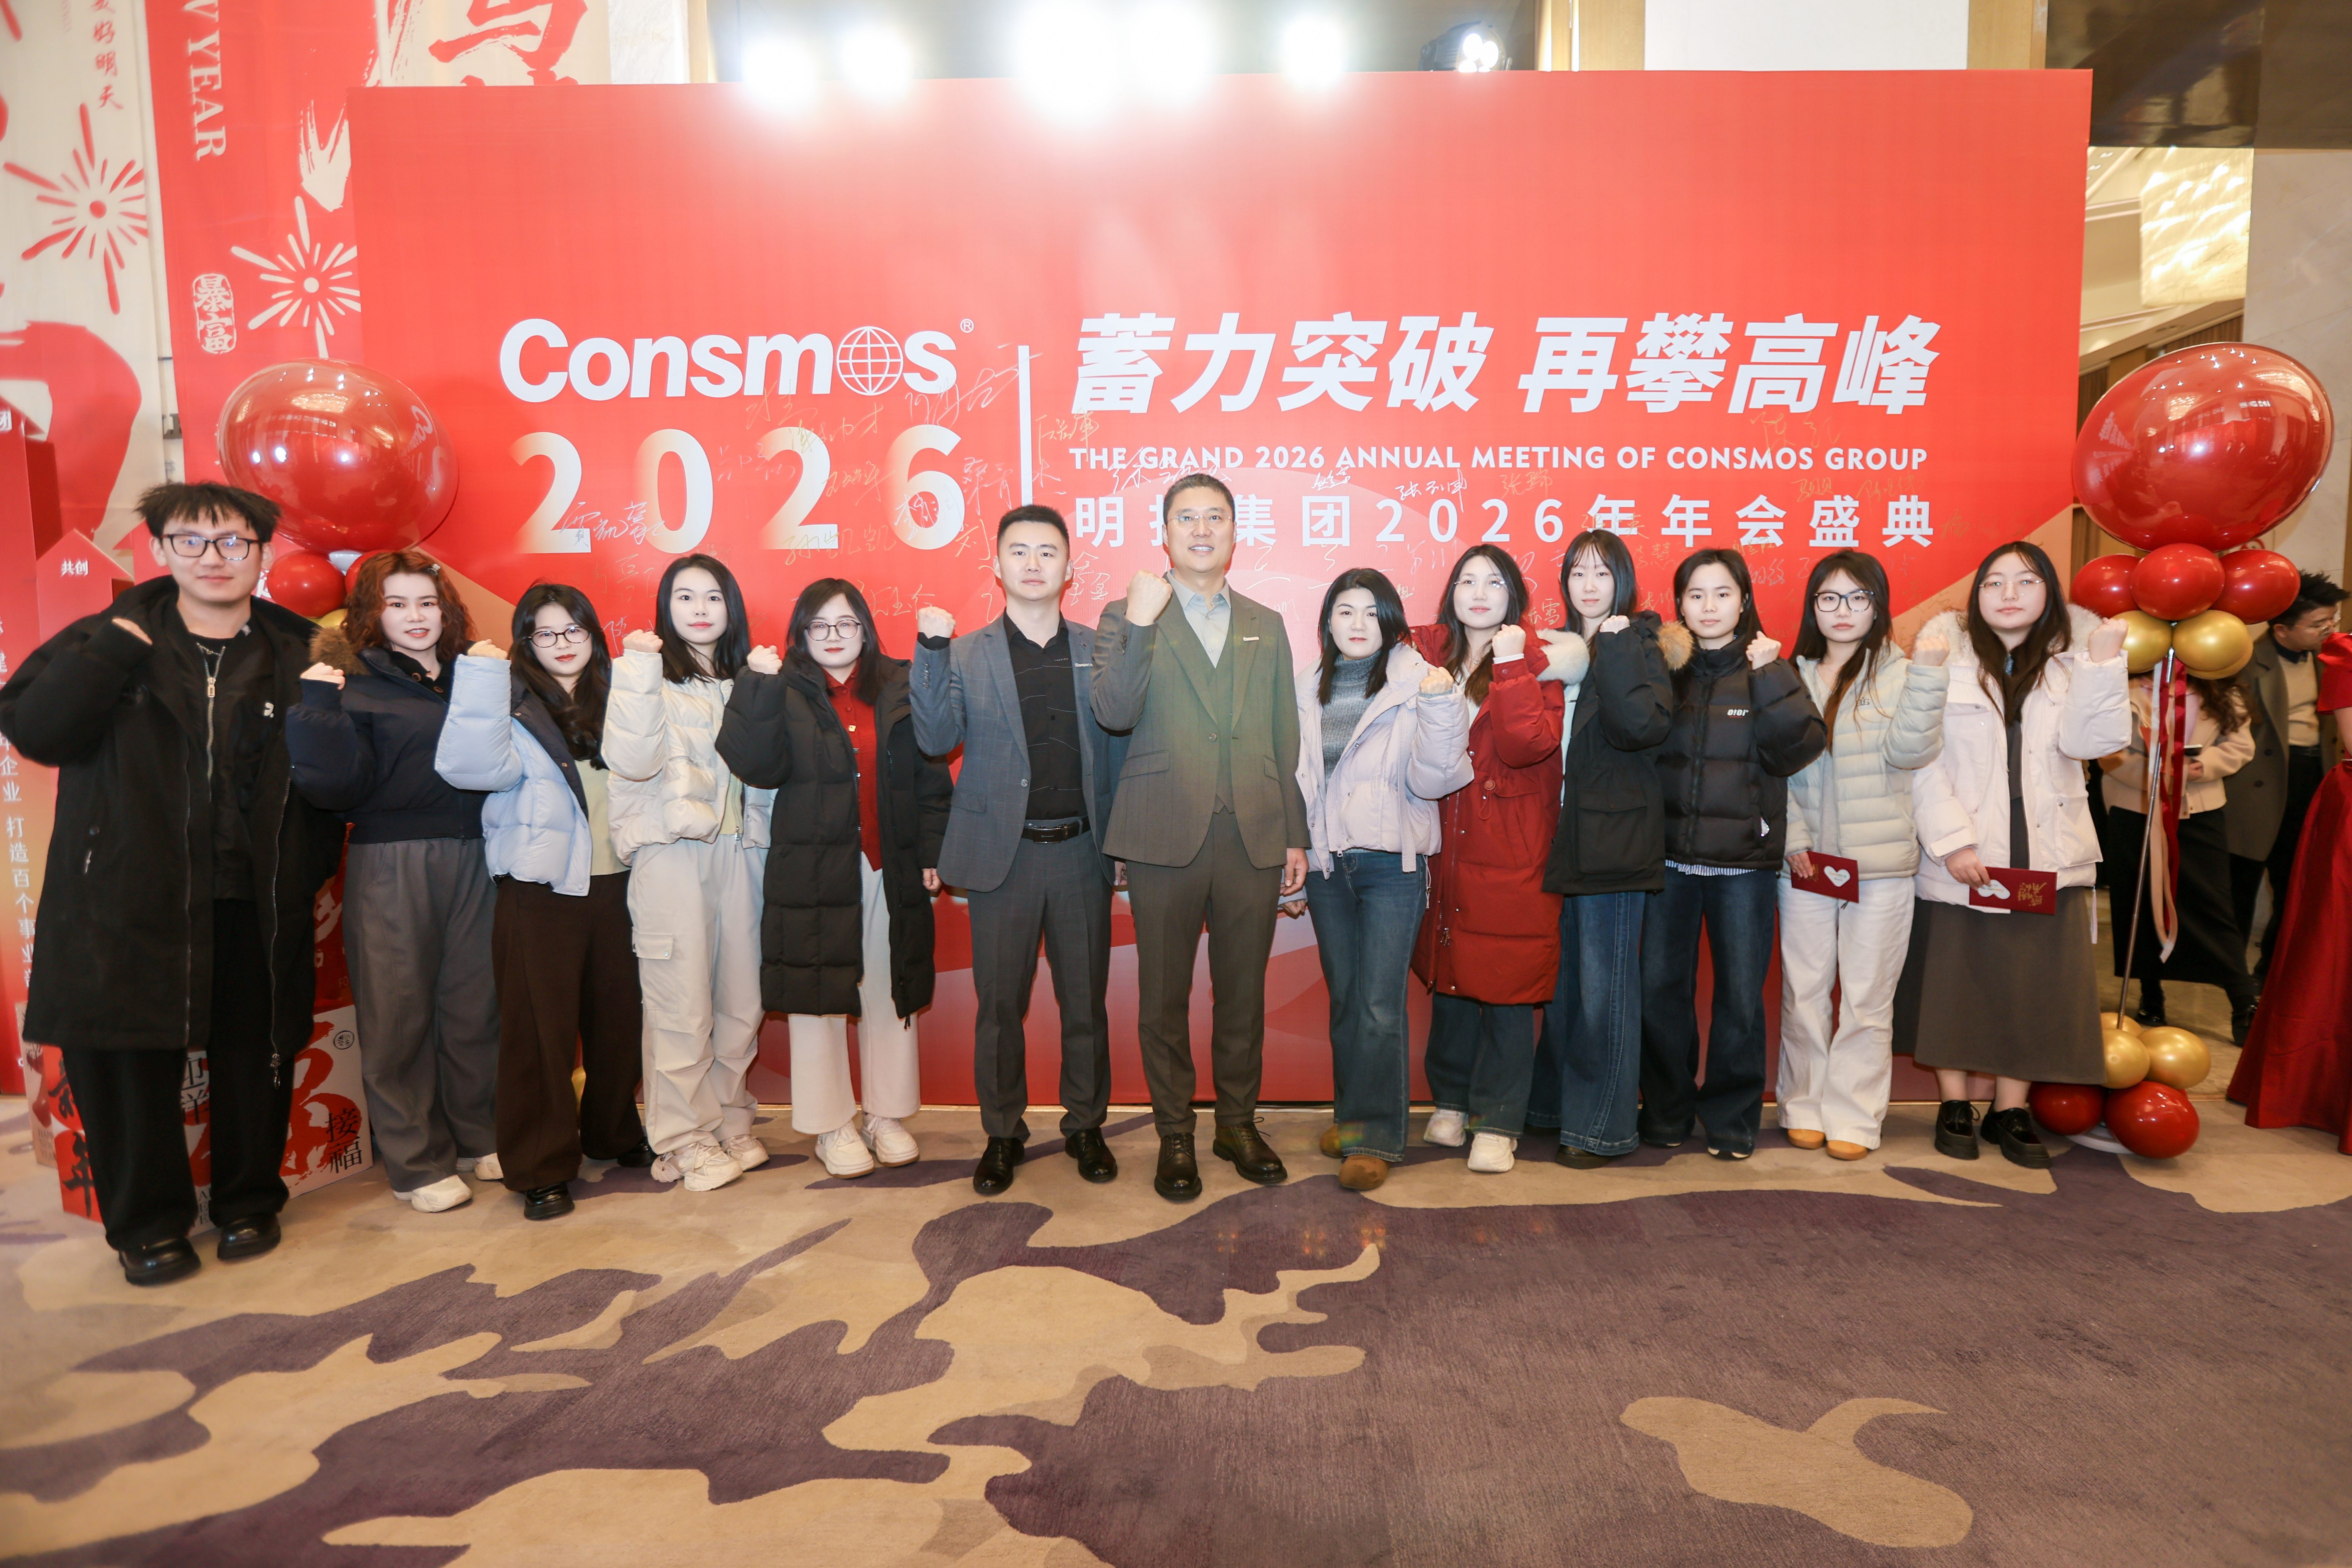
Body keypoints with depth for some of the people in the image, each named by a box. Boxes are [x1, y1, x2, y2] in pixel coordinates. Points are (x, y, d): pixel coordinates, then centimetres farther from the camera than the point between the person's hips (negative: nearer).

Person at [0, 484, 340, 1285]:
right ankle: (148, 1225, 25)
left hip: (252, 907, 0)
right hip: (126, 902, 0)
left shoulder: (299, 658, 5)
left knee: (253, 1059, 8)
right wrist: (117, 647, -15)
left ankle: (249, 1204, 29)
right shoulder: (107, 641, 5)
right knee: (124, 1060, 6)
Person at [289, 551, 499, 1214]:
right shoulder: (353, 682, 0)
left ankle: (481, 1138, 25)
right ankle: (416, 1162, 16)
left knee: (476, 1001, 8)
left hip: (472, 856, 4)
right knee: (398, 1011, 4)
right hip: (390, 863, -3)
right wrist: (318, 708, -17)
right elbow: (337, 786, -9)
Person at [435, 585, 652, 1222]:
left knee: (618, 1015, 11)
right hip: (540, 888, -3)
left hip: (614, 881, 4)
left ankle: (615, 1133, 31)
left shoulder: (616, 697, 11)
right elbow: (474, 767, -19)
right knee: (540, 1025, 2)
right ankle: (541, 1168, 13)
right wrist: (481, 676, -20)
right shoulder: (513, 703, -2)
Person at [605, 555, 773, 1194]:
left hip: (739, 852, 5)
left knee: (740, 999, 8)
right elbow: (632, 760, -15)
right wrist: (639, 672, -20)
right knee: (681, 1004, -4)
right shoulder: (647, 674, 2)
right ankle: (683, 1139, 10)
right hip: (672, 854, -5)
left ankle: (730, 1122, 24)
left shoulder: (746, 680, 16)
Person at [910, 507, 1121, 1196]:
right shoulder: (966, 655, 4)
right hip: (1003, 853, -1)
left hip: (1081, 850, 1)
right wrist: (932, 651, -16)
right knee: (999, 1003, 8)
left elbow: (1120, 743, 4)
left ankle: (1085, 1125, 27)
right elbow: (936, 738, -8)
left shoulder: (1099, 651, 7)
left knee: (1085, 998, 9)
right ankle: (1002, 1133, 25)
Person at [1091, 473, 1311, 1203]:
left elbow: (1284, 738, 13)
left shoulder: (1266, 627, 15)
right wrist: (1140, 623, -19)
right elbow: (1114, 713, -11)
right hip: (1167, 837, -2)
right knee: (1164, 996, 6)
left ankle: (1238, 1123, 28)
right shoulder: (1127, 616, 4)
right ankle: (1175, 1135, 21)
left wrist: (1295, 834, 10)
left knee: (1243, 992, 11)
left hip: (1253, 836, 3)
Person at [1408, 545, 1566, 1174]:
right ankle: (1451, 1103, 27)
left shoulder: (1536, 666, -2)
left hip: (1511, 857, -3)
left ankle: (1498, 1124, 11)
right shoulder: (1430, 657, 10)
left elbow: (1528, 745, -17)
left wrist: (1510, 665, -17)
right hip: (1447, 853, 4)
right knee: (1450, 979, 11)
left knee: (1506, 987, 0)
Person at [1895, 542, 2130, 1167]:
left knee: (2032, 982, 5)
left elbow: (2088, 741, -9)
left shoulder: (2069, 657, 7)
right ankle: (1955, 1106, 19)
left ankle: (2011, 1109, 19)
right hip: (1957, 858, -2)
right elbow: (1921, 758, -8)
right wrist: (1952, 840, -13)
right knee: (1952, 980, 5)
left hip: (2045, 856, 3)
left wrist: (2102, 663, -17)